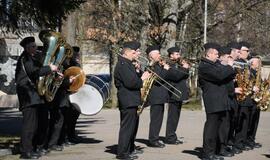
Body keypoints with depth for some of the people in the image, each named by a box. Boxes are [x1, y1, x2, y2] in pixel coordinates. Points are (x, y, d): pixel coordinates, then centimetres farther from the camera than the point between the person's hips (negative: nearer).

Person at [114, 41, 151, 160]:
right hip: (127, 102, -11)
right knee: (127, 126, -8)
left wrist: (141, 74, 1)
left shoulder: (128, 64, 16)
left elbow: (133, 78, 18)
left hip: (132, 100, 11)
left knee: (133, 126, 20)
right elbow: (130, 82, -27)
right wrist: (142, 79, -13)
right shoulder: (122, 65, -18)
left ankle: (130, 149, 32)